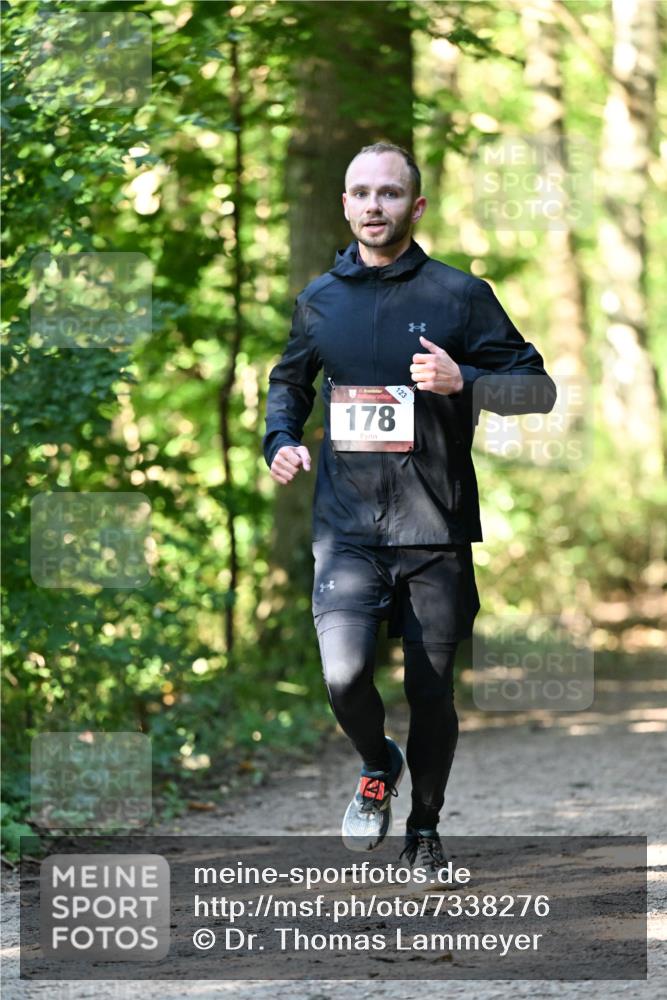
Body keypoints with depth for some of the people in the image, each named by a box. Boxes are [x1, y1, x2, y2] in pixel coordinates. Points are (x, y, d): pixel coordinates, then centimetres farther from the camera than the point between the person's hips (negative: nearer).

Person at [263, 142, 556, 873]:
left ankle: (425, 828, 28)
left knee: (432, 692, 6)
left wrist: (462, 381, -17)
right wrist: (281, 440, 5)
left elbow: (538, 388, 0)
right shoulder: (321, 298, 9)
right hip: (346, 529, 1)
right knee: (344, 674, -18)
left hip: (435, 533, -1)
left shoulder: (459, 296, 0)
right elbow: (289, 381, 26)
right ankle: (376, 765, 14)